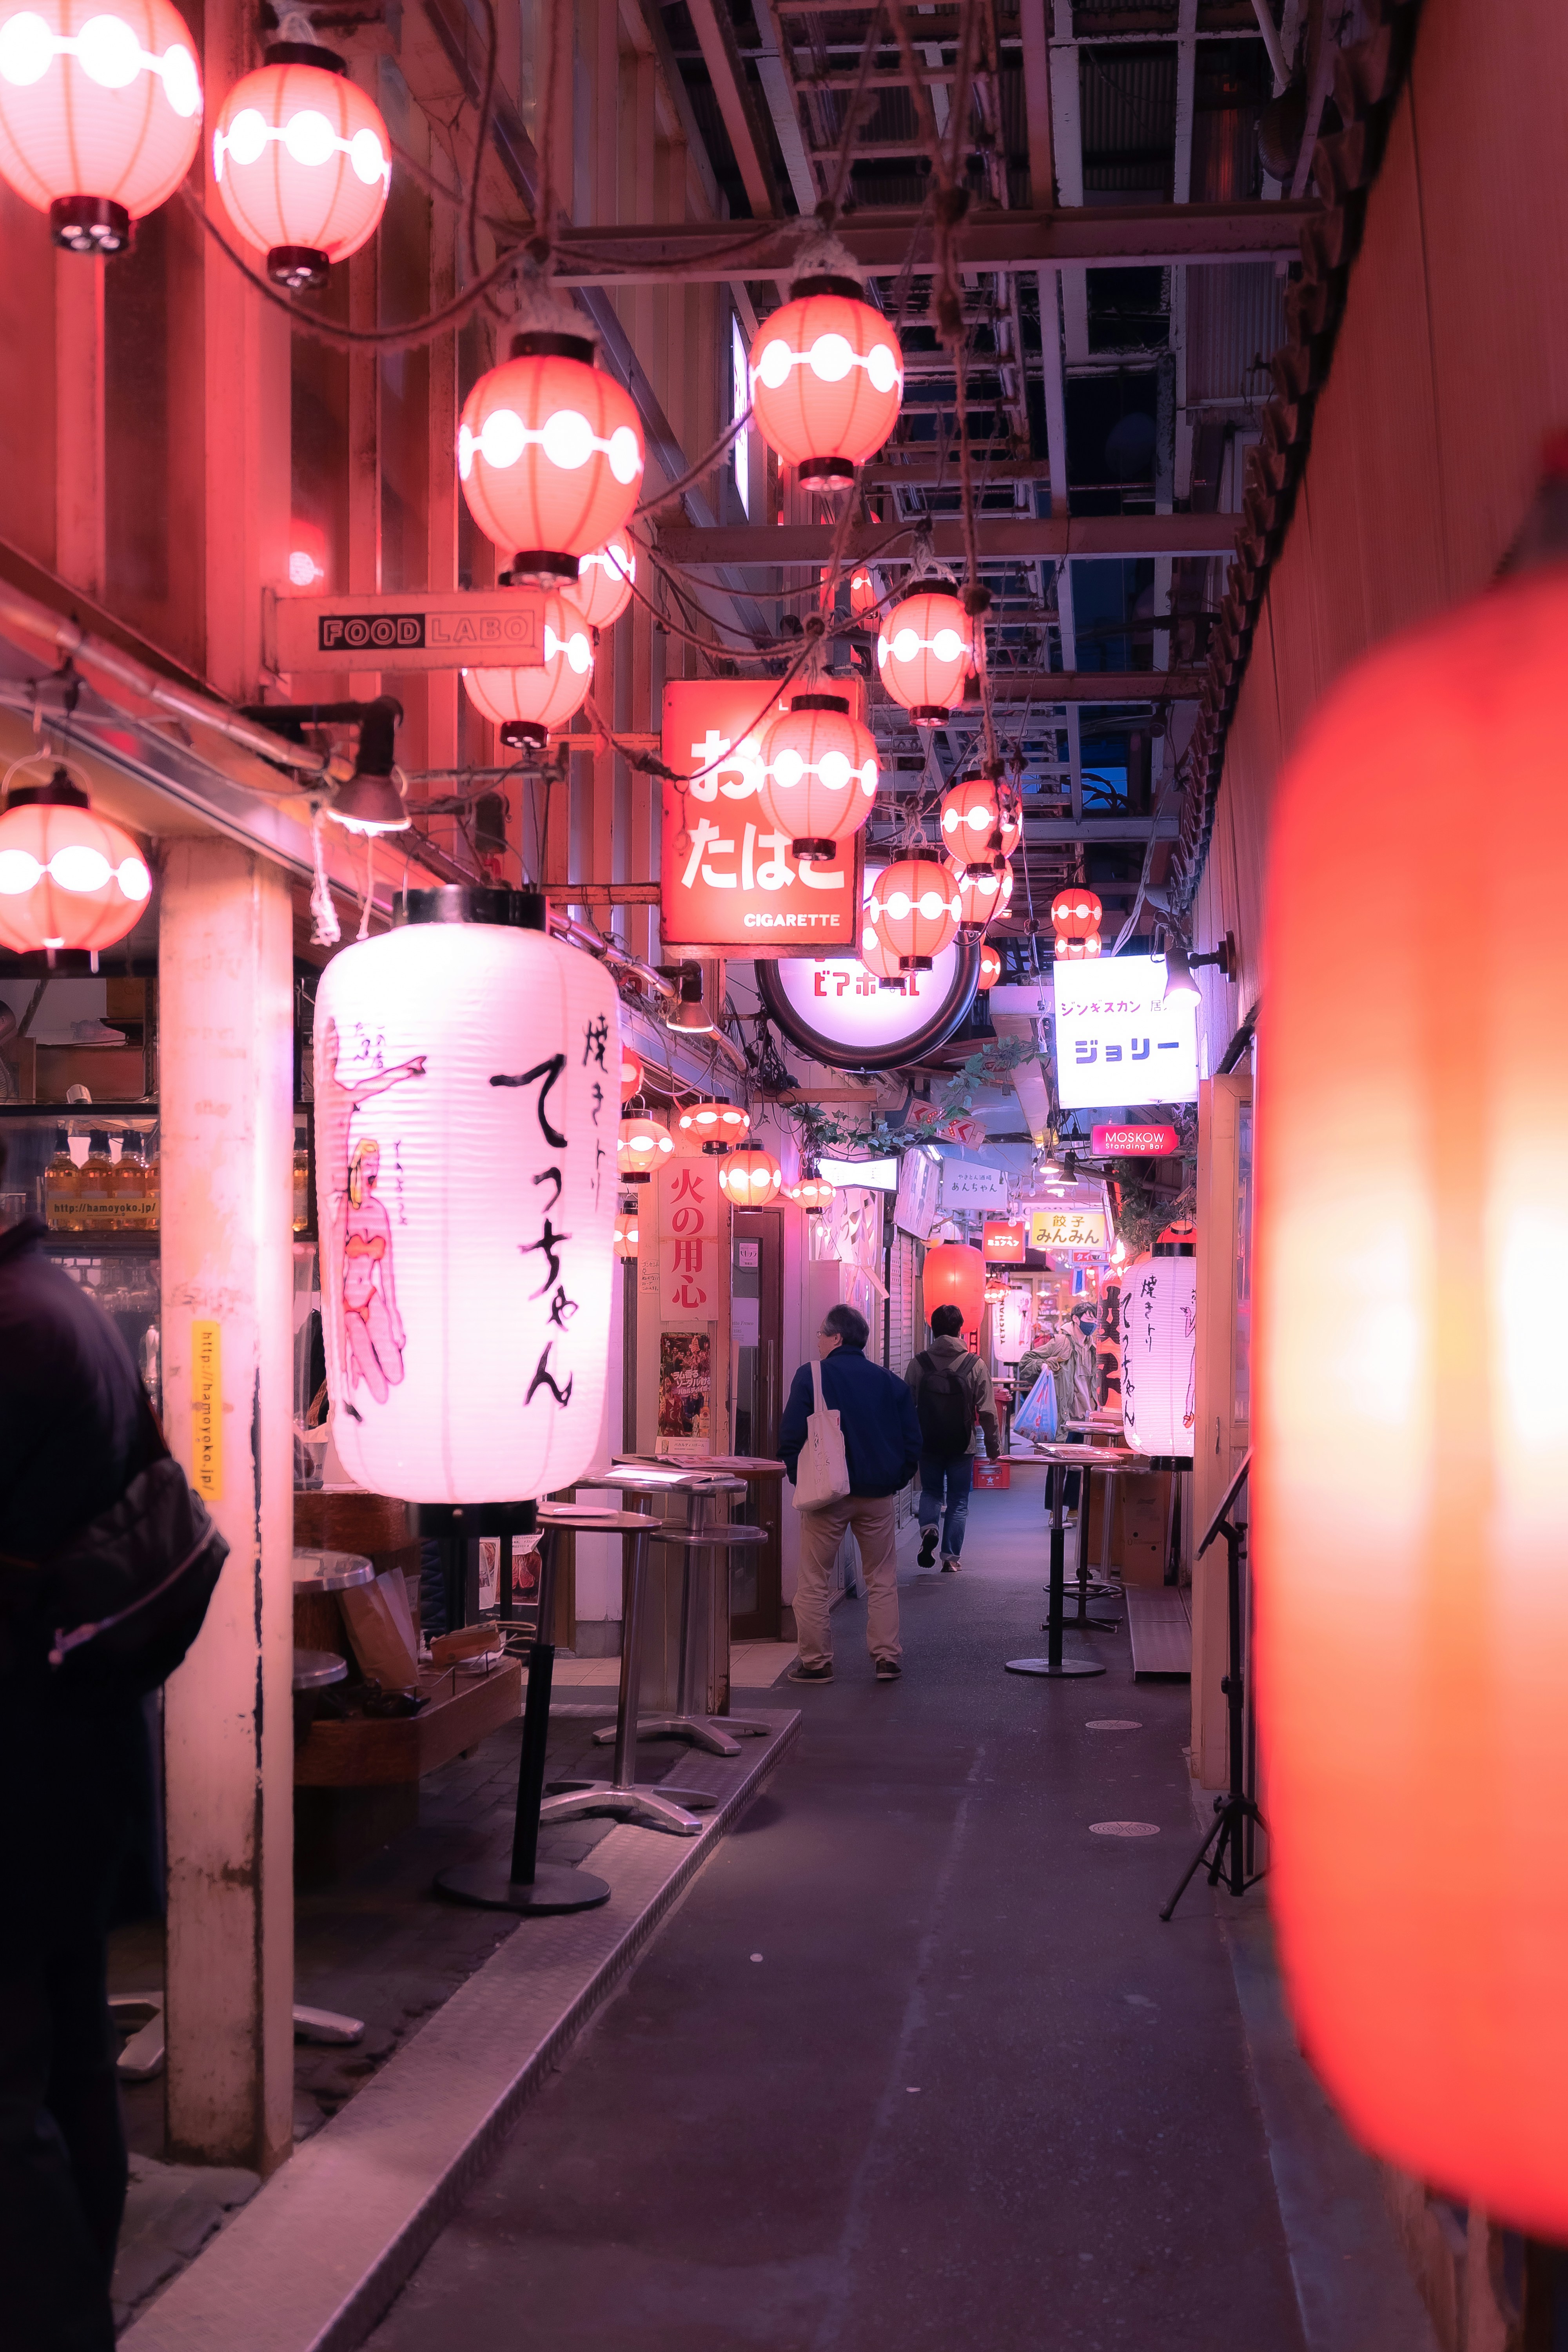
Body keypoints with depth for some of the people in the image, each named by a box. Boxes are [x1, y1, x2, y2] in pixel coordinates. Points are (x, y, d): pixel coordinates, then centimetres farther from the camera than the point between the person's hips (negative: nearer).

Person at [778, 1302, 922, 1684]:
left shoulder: (810, 1376, -6)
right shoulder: (890, 1382, 6)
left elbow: (790, 1437, -9)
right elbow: (912, 1441, 7)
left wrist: (802, 1480, 2)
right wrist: (894, 1481, 14)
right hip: (878, 1495, 4)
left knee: (813, 1581, 6)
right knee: (882, 1579, 13)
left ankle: (816, 1661, 6)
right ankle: (887, 1658, 10)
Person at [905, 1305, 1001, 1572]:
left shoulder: (919, 1363, -6)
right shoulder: (975, 1365, -9)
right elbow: (987, 1412, -7)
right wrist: (994, 1446, 4)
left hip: (928, 1444, 1)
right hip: (962, 1446, -1)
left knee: (931, 1492, 20)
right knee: (958, 1501, 11)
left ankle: (929, 1528, -8)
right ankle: (950, 1558, 10)